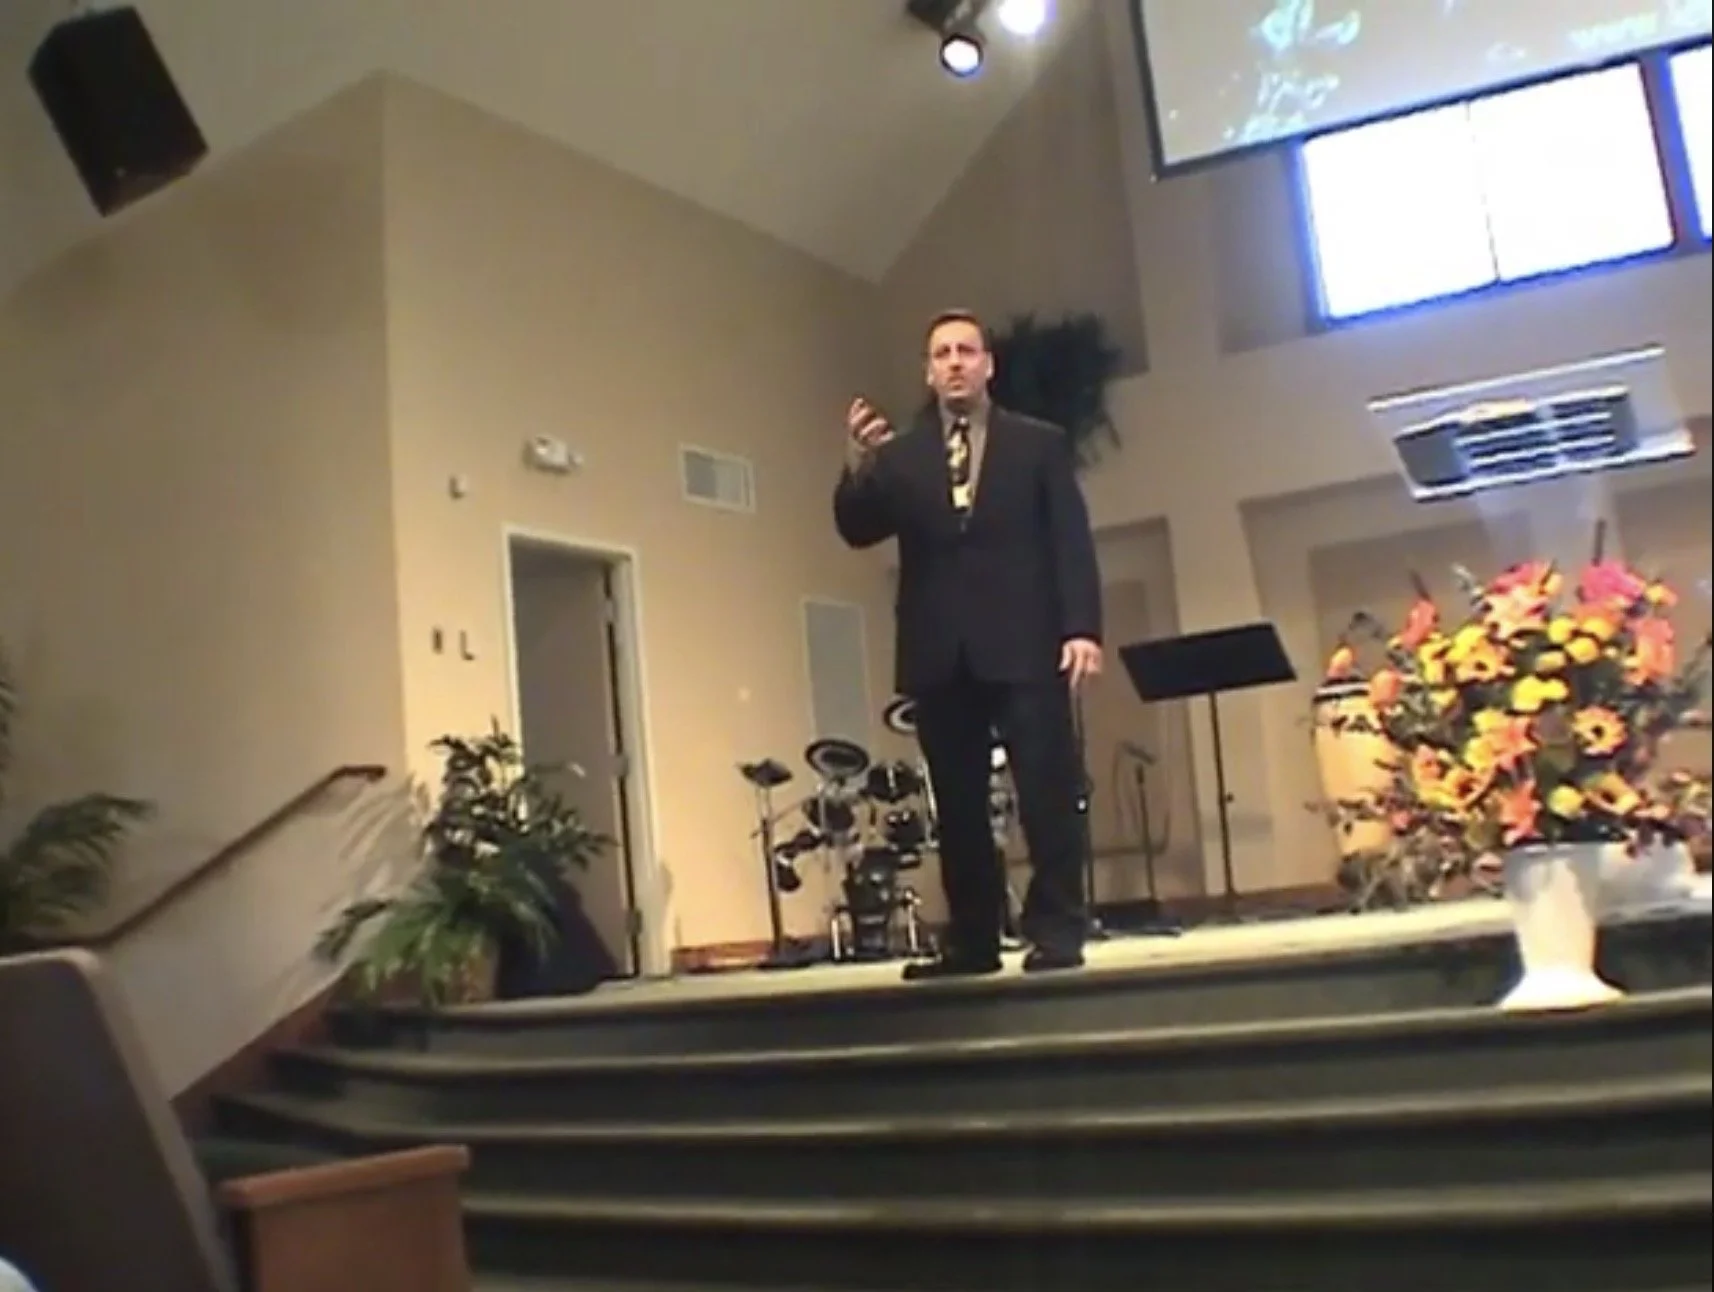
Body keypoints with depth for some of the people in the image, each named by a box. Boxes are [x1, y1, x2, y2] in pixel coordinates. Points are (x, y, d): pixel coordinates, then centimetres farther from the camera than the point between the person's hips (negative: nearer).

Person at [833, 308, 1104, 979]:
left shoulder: (1040, 444, 9)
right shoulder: (898, 455, 13)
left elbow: (1072, 543, 3)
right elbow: (857, 531, 2)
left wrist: (1081, 628, -10)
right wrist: (856, 466, -17)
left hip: (1022, 647, -2)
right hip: (941, 655, 2)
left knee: (1047, 792, -3)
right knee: (957, 805, 5)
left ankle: (1056, 933, 3)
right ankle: (972, 940, 11)